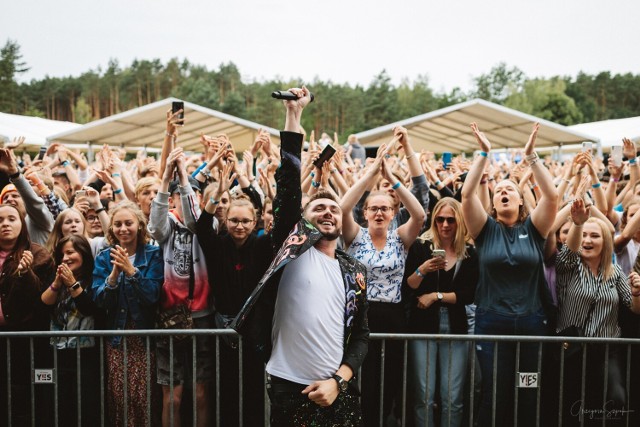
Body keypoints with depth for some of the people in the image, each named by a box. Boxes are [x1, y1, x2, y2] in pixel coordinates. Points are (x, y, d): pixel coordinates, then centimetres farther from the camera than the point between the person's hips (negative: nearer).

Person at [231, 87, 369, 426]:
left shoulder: (354, 272, 9)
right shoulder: (295, 246, -1)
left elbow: (360, 334, 10)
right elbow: (289, 182, -9)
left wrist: (338, 380, -6)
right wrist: (294, 113, -9)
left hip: (338, 391, 3)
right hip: (290, 388, -3)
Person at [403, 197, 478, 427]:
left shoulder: (470, 253, 4)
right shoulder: (420, 247, 1)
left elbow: (470, 295, -1)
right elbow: (406, 287, -2)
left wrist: (436, 296, -8)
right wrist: (422, 270, -19)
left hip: (456, 329, 1)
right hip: (423, 327, -1)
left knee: (453, 398, 3)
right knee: (424, 396, -1)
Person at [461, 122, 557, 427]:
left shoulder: (533, 228, 3)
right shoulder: (486, 229, 1)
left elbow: (552, 196, -12)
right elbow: (467, 195, -13)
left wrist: (531, 155, -14)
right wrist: (483, 154, -14)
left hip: (532, 322, 1)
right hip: (492, 323, -1)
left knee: (530, 397, 11)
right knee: (494, 397, 5)